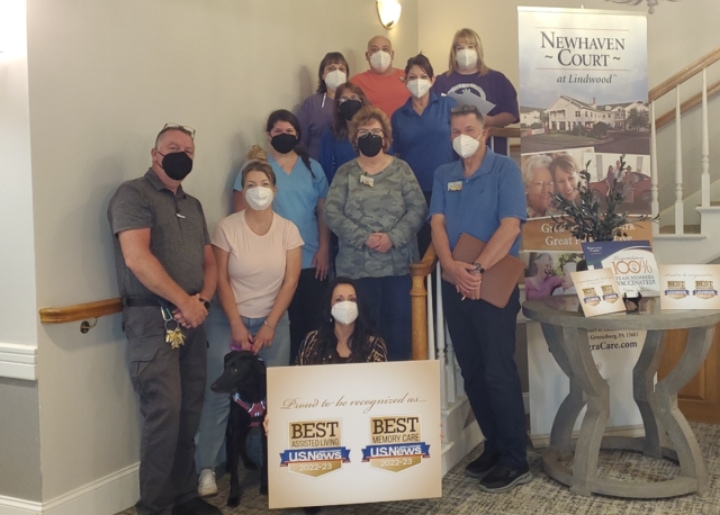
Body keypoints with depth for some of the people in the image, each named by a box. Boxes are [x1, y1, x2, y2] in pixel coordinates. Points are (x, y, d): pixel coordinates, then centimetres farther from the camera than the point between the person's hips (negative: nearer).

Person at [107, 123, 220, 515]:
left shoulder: (193, 205, 19)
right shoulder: (133, 194, -4)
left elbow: (209, 262, 19)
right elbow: (137, 258, -16)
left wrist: (203, 300, -2)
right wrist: (185, 302, -12)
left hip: (192, 320, 7)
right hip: (153, 321, -7)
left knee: (190, 412, 8)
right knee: (164, 412, -10)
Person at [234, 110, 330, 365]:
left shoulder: (313, 167, 11)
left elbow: (323, 211, 10)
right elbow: (242, 214, 0)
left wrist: (324, 249, -1)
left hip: (310, 260, 3)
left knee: (312, 321, 5)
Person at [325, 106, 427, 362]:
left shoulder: (401, 169, 7)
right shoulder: (345, 173, 7)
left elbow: (418, 208, -1)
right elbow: (332, 213, -3)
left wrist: (393, 237, -15)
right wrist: (363, 238, -15)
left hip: (398, 264, 0)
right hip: (357, 266, 0)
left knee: (398, 321, 3)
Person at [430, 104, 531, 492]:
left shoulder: (505, 169, -4)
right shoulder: (444, 175, 11)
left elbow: (510, 225, -15)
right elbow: (437, 223, 0)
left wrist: (478, 269, -22)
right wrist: (451, 265, -18)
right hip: (454, 284, 6)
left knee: (498, 372, -6)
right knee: (472, 372, 10)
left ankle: (515, 461, 3)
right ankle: (494, 445, 22)